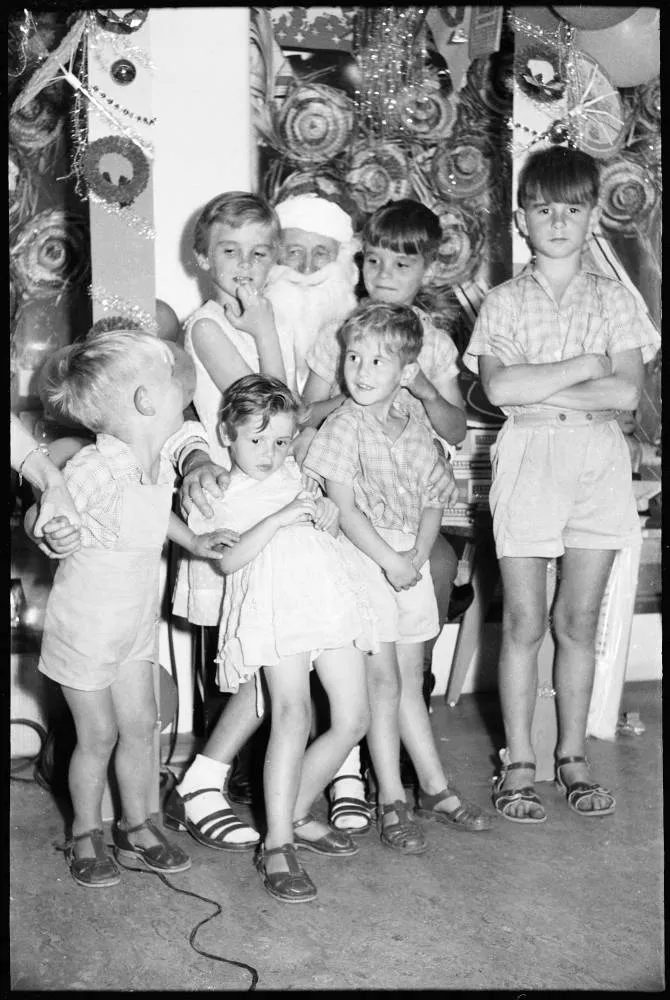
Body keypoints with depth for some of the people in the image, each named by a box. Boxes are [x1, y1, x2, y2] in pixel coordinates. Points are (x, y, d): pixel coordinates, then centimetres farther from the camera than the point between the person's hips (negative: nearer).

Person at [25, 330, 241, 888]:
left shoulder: (163, 449, -9)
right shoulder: (93, 471, -30)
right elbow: (36, 519, -12)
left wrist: (192, 541, 10)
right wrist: (50, 527, -27)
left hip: (137, 619, 6)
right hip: (85, 625, -6)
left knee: (141, 726, 13)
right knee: (99, 734, 7)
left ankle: (137, 826, 32)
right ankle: (86, 836, 30)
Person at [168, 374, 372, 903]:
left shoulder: (291, 472, 25)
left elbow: (331, 530, 29)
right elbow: (227, 560, -4)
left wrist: (326, 512, 5)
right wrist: (278, 518, -13)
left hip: (330, 591, 6)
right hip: (274, 600, -6)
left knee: (353, 718, 1)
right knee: (293, 712, -24)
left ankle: (297, 813, 19)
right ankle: (277, 843, -18)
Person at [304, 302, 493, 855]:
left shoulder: (415, 418, 4)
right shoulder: (344, 425, -11)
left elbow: (433, 497, 5)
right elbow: (345, 508, -14)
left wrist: (419, 554, -9)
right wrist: (392, 560, -17)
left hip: (412, 561, 5)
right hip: (364, 561, -5)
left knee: (411, 679, 15)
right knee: (384, 682, -1)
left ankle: (435, 786, 25)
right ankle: (392, 801, 10)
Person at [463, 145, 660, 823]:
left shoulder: (614, 301, 8)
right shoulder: (503, 303, 4)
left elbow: (626, 393, -6)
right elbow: (498, 387, -12)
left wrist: (537, 387, -10)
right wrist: (583, 367, -8)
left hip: (597, 461, 2)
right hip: (526, 458, -1)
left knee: (578, 620, 8)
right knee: (524, 620, 1)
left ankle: (572, 757, 20)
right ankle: (518, 763, 12)